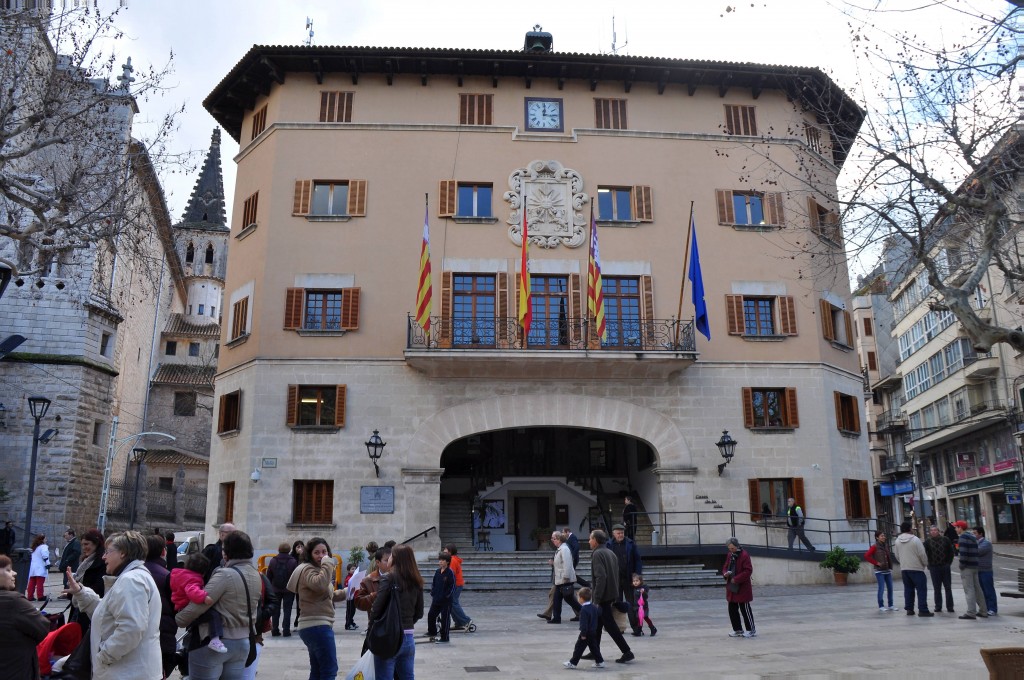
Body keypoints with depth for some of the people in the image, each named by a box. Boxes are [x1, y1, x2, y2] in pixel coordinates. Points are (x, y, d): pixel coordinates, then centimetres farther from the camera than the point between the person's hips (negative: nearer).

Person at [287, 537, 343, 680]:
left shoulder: (317, 570, 20)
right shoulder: (308, 569, -13)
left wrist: (345, 592, 10)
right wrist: (328, 564, -26)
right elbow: (319, 585, -36)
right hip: (318, 626, -11)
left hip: (317, 625, 11)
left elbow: (327, 596, 26)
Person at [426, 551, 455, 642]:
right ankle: (432, 632, 32)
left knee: (445, 618, 1)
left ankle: (444, 637, 10)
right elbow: (433, 584, 16)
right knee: (431, 615, 13)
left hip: (446, 601, -7)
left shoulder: (450, 573, -13)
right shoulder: (437, 572, 6)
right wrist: (432, 593, 6)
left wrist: (446, 596, -14)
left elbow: (452, 587, -13)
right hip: (436, 599, 7)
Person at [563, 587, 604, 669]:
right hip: (594, 632, 8)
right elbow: (598, 617, 16)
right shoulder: (594, 607, 5)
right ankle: (600, 662, 17)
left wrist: (583, 634, -19)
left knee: (579, 647, -1)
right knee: (594, 647, 16)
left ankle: (573, 663, 5)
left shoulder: (584, 610, -21)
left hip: (586, 633, -8)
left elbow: (584, 623, -23)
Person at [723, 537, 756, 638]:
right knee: (732, 610, 11)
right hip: (731, 588, 8)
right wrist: (725, 573, -5)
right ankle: (738, 630, 22)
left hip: (743, 588, -8)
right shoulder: (729, 556, 11)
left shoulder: (744, 555, -14)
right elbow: (725, 568, 19)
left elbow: (748, 571, -19)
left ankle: (751, 630, 13)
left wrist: (736, 579, -21)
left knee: (745, 610, 0)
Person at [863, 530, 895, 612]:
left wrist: (891, 568, 8)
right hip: (879, 571, -6)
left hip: (887, 570, 6)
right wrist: (876, 563, -13)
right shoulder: (875, 547, -9)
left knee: (890, 588, 7)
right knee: (882, 588, -6)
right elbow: (866, 556, -15)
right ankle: (881, 606, 2)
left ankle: (890, 605, 18)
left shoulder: (886, 546, 10)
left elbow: (889, 557, 19)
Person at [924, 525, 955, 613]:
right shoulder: (927, 541, 0)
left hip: (945, 566, 0)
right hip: (934, 568, 0)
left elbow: (951, 552, 6)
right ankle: (938, 607, 12)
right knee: (937, 589, 6)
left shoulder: (945, 540, 2)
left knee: (948, 588, 5)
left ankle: (950, 607, 12)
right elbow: (925, 553, -1)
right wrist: (929, 564, -6)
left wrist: (949, 562, 0)